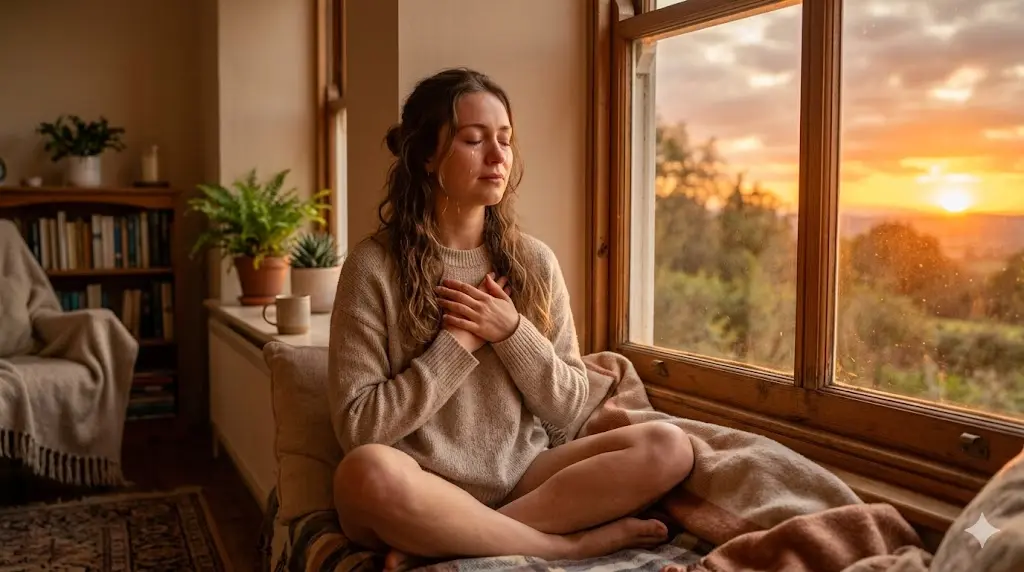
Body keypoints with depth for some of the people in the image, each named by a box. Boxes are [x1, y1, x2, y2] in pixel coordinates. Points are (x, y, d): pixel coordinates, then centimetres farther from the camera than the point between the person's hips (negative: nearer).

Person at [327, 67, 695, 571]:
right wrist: (459, 343, -15)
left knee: (668, 446, -17)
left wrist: (513, 333, -11)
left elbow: (568, 408, 5)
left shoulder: (535, 261, 4)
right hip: (424, 495, -3)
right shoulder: (374, 265, -7)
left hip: (523, 479, 4)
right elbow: (358, 427, -10)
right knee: (367, 471, -37)